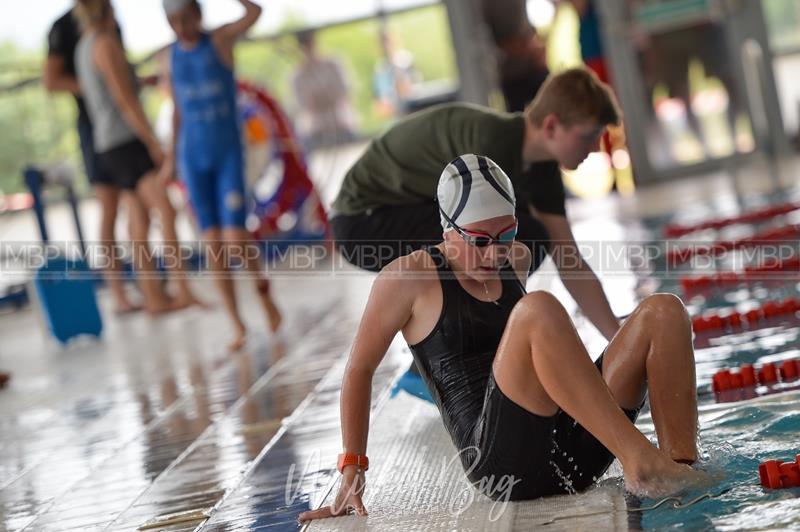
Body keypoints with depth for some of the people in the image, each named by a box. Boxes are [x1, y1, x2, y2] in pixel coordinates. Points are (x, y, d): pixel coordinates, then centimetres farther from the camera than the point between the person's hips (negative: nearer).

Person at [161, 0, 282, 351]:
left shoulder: (220, 40, -3)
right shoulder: (173, 56, 7)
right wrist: (172, 156, 17)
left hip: (229, 153, -3)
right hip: (194, 157, 3)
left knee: (236, 240, -12)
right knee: (213, 243, -2)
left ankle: (262, 290, 18)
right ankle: (237, 324, 5)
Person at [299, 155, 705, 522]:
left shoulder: (515, 260, 19)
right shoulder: (407, 279, 1)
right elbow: (359, 369, 4)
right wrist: (352, 470, 0)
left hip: (573, 451, 7)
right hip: (499, 460, -7)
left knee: (663, 312, -6)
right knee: (539, 309, -32)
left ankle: (683, 467, -22)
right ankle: (640, 462, -38)